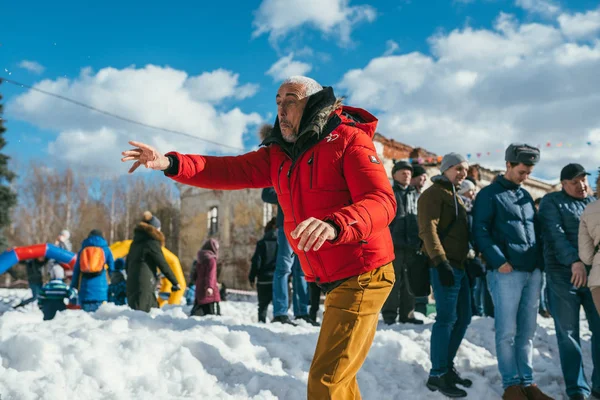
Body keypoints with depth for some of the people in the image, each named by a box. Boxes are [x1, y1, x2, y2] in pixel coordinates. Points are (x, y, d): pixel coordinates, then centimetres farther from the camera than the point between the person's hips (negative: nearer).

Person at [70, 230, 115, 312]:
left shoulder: (82, 250, 15)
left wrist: (73, 287, 16)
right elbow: (112, 268, 8)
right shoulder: (105, 249, 10)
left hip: (85, 286, 2)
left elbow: (76, 270, 13)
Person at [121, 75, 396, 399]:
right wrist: (170, 163, -15)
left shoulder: (349, 140, -13)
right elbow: (230, 171, 1)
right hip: (331, 281, 8)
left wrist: (334, 225, -44)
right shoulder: (278, 155, 9)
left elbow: (382, 201, -25)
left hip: (361, 277, -8)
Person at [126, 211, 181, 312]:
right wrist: (175, 282, 0)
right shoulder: (152, 243, -6)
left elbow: (127, 264, 23)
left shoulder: (136, 242, 18)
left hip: (132, 284, 9)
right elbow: (163, 264, -7)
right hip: (144, 286, -9)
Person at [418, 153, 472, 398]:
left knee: (463, 318, 12)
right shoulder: (434, 194, -7)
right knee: (447, 319, -10)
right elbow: (428, 229, -18)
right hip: (445, 265, -10)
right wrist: (441, 261, -26)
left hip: (459, 266, 10)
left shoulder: (455, 196, 23)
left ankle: (447, 366, 23)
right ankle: (437, 375, -4)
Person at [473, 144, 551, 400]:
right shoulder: (489, 194, -1)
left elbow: (536, 230, 22)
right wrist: (499, 262, -17)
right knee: (507, 331, -3)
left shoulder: (526, 196, 19)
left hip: (533, 272, 6)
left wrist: (540, 262, 8)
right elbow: (480, 232, -8)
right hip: (507, 272, -6)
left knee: (527, 331, 9)